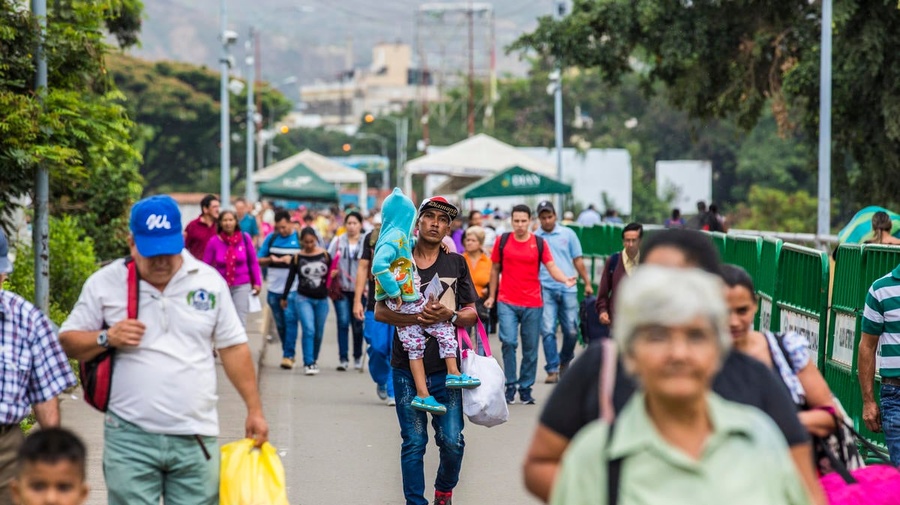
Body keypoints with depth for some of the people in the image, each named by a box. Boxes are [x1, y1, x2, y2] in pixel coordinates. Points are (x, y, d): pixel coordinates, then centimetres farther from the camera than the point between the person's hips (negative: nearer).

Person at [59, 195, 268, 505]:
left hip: (197, 439, 2)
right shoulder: (104, 283, 2)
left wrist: (254, 410, 9)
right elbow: (67, 342, 7)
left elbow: (233, 347, 12)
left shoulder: (209, 281, 7)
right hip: (130, 437, -2)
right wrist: (107, 338, -12)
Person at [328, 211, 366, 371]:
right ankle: (343, 359, -4)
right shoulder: (337, 241, 5)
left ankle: (358, 357, 23)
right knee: (343, 322, -8)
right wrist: (331, 272, -11)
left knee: (358, 324, 6)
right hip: (341, 288, 0)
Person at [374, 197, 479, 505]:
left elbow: (471, 313, 9)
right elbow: (380, 311, -1)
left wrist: (449, 315, -13)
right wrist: (416, 317, -18)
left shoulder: (456, 263, 9)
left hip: (445, 367, 1)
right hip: (407, 367, -1)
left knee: (452, 441, -2)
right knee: (413, 442, 1)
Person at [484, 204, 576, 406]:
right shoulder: (502, 241, 4)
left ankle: (525, 388, 17)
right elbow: (495, 269, 13)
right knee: (508, 341, -17)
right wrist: (491, 296, 13)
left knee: (530, 349, 5)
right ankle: (510, 385, -2)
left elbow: (552, 267, -4)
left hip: (532, 304, 1)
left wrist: (565, 280, -24)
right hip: (507, 302, -1)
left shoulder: (539, 243, 3)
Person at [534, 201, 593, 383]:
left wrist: (587, 283, 10)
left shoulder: (568, 234, 9)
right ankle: (552, 370, -4)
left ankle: (564, 361, 28)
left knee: (572, 331, 3)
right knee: (548, 331, -8)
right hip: (545, 289, -1)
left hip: (568, 288, 1)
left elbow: (578, 260, 12)